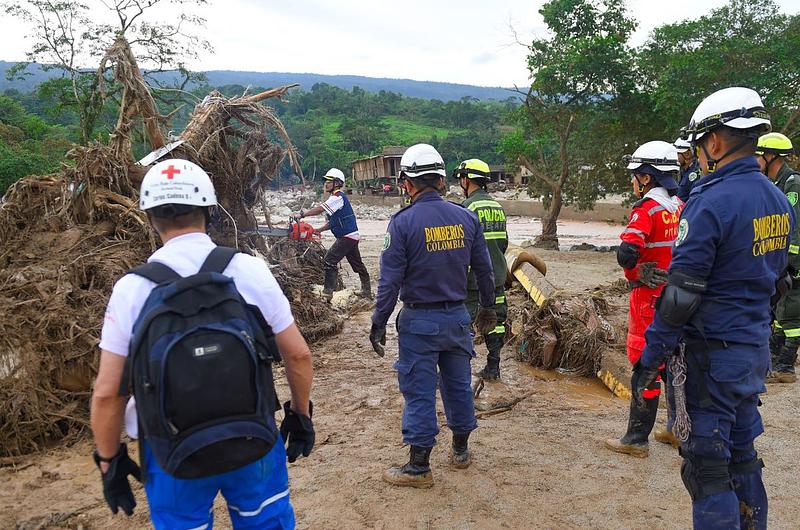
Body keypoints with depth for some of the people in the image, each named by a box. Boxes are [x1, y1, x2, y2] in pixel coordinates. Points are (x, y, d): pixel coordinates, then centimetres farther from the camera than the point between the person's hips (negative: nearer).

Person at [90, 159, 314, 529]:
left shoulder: (131, 289, -12)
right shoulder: (249, 269, -12)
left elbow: (107, 394, -9)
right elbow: (298, 354, -6)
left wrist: (109, 463, 7)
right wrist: (301, 415, 9)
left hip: (174, 457, 0)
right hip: (255, 443, 0)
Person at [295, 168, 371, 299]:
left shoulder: (338, 197, -13)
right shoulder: (335, 198, 18)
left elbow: (320, 209, -25)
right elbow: (332, 222, 17)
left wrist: (302, 214, -24)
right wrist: (318, 230, 6)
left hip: (347, 236, -11)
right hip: (351, 236, 11)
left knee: (330, 259, -13)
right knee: (357, 264, 17)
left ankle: (328, 292, -14)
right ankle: (367, 292, 27)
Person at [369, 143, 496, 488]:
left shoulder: (403, 222, -14)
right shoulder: (466, 217, 0)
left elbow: (390, 281, -14)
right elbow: (484, 270, 7)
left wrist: (378, 324, -5)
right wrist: (487, 308, 20)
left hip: (420, 321, -5)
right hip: (457, 317, 5)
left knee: (419, 392, 5)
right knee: (458, 384, 19)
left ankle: (419, 468, 16)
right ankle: (461, 450, 35)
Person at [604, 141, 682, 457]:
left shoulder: (648, 209, -16)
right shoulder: (681, 208, 8)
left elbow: (626, 253, -27)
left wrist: (634, 274, -9)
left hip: (651, 297, -8)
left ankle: (636, 440, 8)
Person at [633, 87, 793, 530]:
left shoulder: (710, 203, -20)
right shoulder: (778, 200, 8)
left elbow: (681, 295, -21)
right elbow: (775, 280, 16)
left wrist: (648, 360, -15)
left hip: (711, 355, -9)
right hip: (756, 351, 9)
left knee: (706, 467, 2)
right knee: (742, 453, 21)